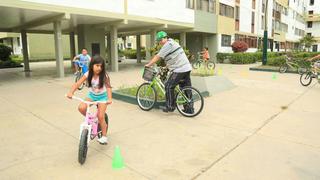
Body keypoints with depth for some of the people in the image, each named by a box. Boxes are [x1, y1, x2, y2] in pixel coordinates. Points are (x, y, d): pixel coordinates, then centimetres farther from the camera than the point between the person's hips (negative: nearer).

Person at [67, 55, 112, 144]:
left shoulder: (104, 76, -22)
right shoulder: (88, 74, -15)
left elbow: (108, 87, -33)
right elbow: (77, 84, -22)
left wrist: (109, 99, -51)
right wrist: (71, 92, -40)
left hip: (102, 96, -3)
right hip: (91, 95, 3)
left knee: (100, 117, -10)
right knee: (81, 108, -23)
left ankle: (104, 136, 11)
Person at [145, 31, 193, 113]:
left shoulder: (168, 45, -9)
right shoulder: (173, 43, 22)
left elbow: (157, 57, -9)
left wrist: (148, 65, -3)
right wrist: (167, 66, 25)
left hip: (179, 70, -10)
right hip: (187, 68, 10)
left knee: (169, 86, -2)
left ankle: (170, 106, 6)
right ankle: (189, 109, 19)